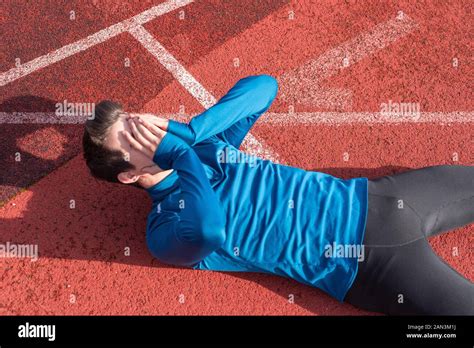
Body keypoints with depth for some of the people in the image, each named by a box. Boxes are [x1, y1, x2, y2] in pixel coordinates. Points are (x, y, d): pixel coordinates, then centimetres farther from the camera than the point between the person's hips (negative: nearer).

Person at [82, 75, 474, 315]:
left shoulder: (201, 141, 5)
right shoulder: (165, 230, -13)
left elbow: (263, 86, -2)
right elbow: (208, 227, -37)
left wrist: (185, 132, -12)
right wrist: (177, 148, -21)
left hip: (372, 199, 6)